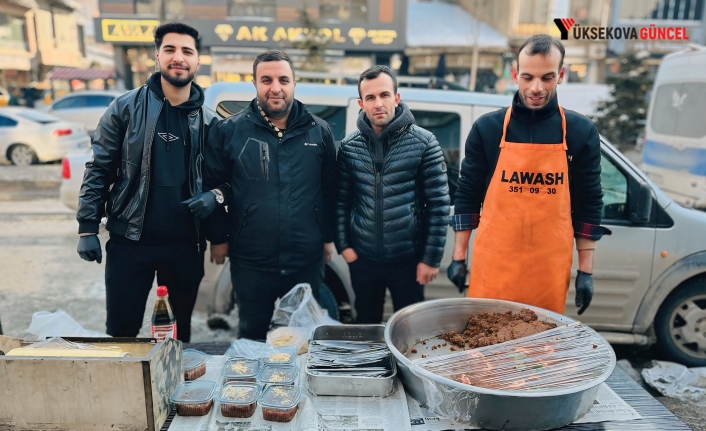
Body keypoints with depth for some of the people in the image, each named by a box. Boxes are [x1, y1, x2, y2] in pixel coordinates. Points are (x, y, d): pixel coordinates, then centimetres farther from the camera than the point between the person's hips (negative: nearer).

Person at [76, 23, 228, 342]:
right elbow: (99, 170, -2)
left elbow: (222, 177, 10)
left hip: (186, 244, 2)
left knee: (180, 330, 16)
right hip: (130, 240, -1)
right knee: (121, 331, 8)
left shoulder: (208, 121, 4)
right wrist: (88, 228, -6)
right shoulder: (126, 107, -2)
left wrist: (216, 194, -11)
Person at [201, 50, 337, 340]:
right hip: (251, 262, -1)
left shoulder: (319, 131, 2)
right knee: (251, 335, 17)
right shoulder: (229, 131, -3)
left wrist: (329, 237, 8)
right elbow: (211, 184, 1)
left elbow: (330, 189, 7)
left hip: (307, 261, 2)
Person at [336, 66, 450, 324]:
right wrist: (343, 244, 1)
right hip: (362, 259, 3)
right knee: (366, 326, 19)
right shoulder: (349, 146, 1)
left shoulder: (423, 142, -8)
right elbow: (342, 200, 8)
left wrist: (431, 257, -8)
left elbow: (438, 203, -7)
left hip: (408, 260, -2)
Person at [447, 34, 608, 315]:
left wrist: (586, 271, 4)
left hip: (550, 269, 1)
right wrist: (459, 257, 2)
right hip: (493, 265, 0)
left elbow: (588, 205, 5)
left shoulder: (581, 132, 2)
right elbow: (467, 195, 4)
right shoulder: (487, 128, -1)